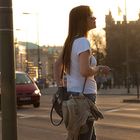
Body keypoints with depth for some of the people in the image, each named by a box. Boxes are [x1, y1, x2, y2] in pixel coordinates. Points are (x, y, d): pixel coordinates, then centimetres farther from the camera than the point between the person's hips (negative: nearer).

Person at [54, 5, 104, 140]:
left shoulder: (72, 41, 11)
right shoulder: (82, 41, -16)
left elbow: (57, 64, 18)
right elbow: (85, 71, -27)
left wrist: (60, 87, 14)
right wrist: (97, 69, -8)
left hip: (72, 94, 9)